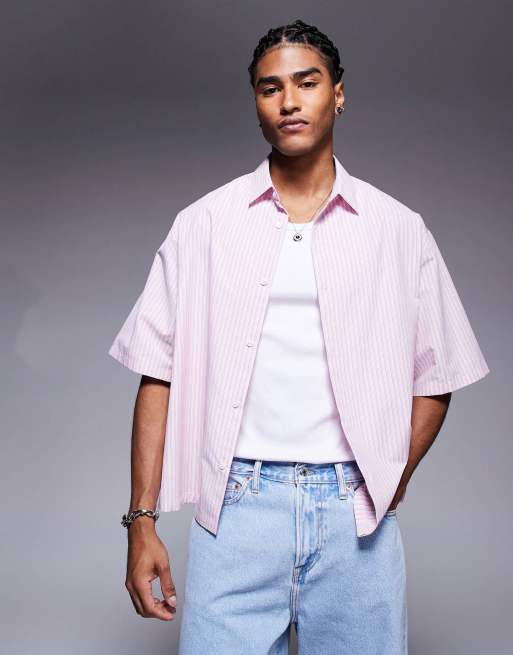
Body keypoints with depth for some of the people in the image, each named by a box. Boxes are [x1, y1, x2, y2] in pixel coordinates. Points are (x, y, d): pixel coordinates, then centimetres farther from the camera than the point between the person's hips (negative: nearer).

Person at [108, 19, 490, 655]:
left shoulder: (398, 230, 6)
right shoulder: (203, 223, 5)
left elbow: (434, 378, 10)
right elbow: (160, 375, 3)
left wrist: (387, 488, 0)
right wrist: (142, 521, -2)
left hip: (353, 516, 1)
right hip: (236, 507, 0)